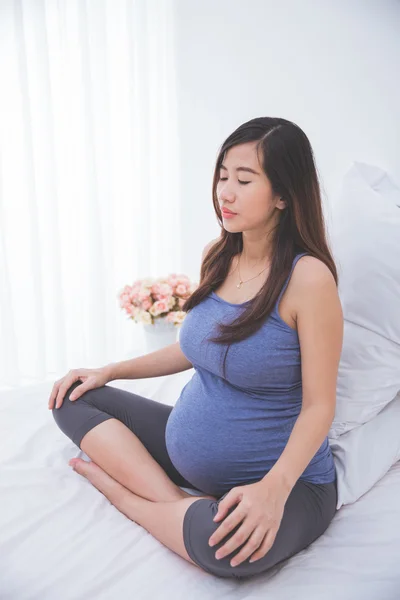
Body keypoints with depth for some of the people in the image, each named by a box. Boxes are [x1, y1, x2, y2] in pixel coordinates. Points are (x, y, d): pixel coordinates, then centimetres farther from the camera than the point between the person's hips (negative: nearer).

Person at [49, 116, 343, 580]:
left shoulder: (308, 277, -20)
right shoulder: (217, 256, 1)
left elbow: (318, 404, -17)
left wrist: (275, 486, -32)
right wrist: (110, 371, 9)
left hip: (283, 477, -6)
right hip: (188, 449, 7)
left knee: (227, 544, -40)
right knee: (73, 399, 3)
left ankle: (120, 491, -8)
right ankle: (174, 504, -11)